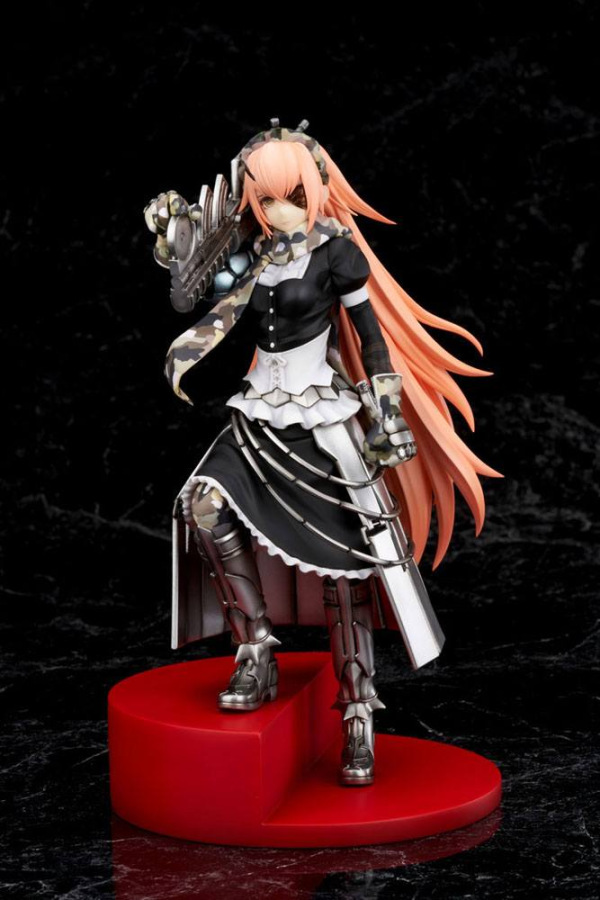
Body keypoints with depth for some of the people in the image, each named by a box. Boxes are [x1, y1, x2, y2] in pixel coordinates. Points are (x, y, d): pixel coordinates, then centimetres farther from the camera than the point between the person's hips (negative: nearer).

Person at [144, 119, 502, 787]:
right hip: (262, 411, 5)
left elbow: (371, 332, -2)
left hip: (323, 418, -4)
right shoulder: (251, 253, 11)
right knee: (206, 502, -23)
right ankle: (257, 653, -15)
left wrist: (387, 411, -8)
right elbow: (213, 324, 14)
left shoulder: (334, 248, -4)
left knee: (340, 562, -4)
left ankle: (358, 714, 2)